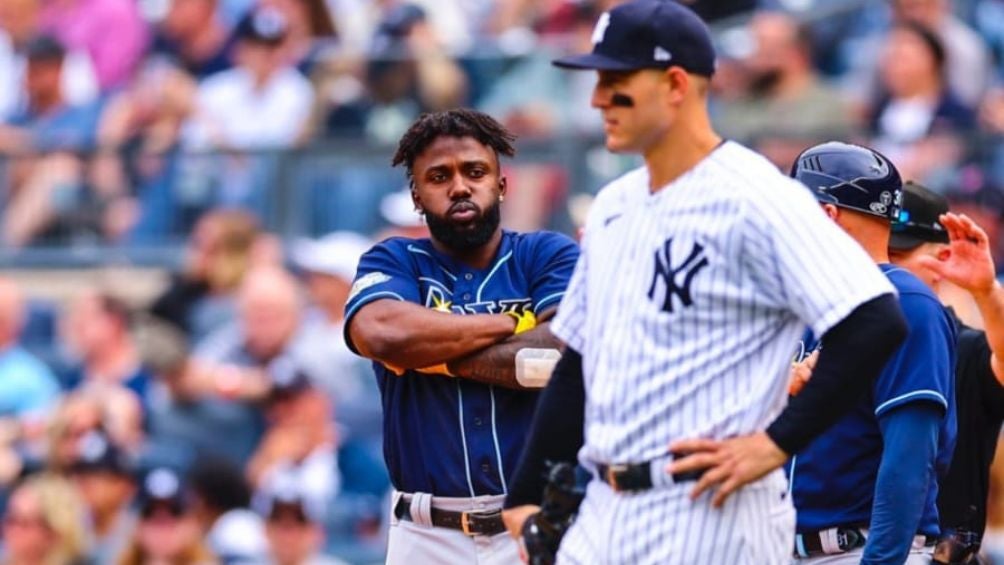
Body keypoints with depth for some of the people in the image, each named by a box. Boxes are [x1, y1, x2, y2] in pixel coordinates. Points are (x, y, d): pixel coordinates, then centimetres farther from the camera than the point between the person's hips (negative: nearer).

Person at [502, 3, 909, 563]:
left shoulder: (752, 199, -11)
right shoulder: (614, 206, 16)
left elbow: (876, 323, -19)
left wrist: (776, 444, -19)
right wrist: (528, 496, 18)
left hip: (708, 515, -9)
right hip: (603, 516, 9)